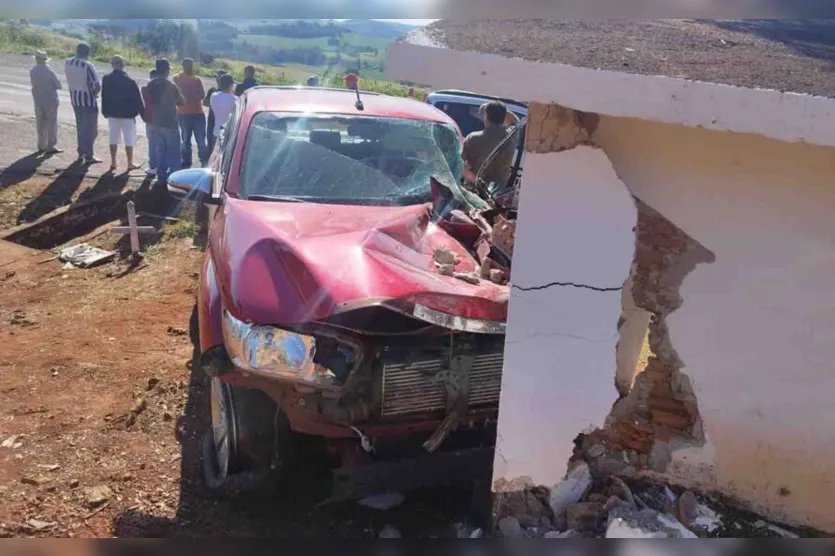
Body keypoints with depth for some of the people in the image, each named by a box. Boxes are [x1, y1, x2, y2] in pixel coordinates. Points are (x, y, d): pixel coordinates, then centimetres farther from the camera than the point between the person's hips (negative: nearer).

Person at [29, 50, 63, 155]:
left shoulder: (32, 72, 0)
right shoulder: (48, 71, -16)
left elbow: (34, 84, 5)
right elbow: (58, 85, -11)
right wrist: (61, 86, 10)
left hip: (38, 100, 5)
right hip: (50, 100, -5)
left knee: (41, 124, 12)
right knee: (51, 123, 1)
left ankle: (42, 146, 16)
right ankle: (50, 147, 1)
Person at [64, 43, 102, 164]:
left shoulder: (67, 63, 0)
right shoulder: (88, 66, -19)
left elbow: (70, 79, 8)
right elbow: (97, 85, -22)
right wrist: (94, 93, -4)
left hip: (75, 98, 6)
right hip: (88, 99, -6)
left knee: (80, 126, 18)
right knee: (90, 128, 2)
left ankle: (81, 153, 23)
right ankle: (89, 156, 2)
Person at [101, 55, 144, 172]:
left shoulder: (106, 79, -2)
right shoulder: (129, 80, -13)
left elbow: (104, 97, 4)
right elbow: (137, 98, -10)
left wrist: (105, 112, 12)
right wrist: (142, 111, 0)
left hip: (112, 113, 4)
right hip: (127, 113, -4)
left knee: (113, 138, 12)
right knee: (129, 139, 3)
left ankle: (113, 162, 14)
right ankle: (130, 163, 5)